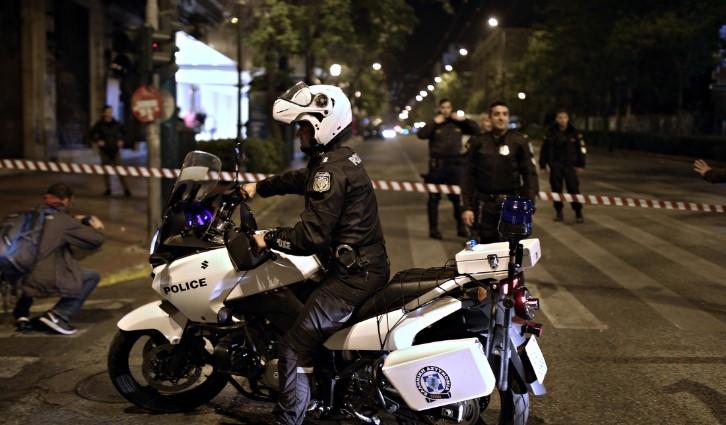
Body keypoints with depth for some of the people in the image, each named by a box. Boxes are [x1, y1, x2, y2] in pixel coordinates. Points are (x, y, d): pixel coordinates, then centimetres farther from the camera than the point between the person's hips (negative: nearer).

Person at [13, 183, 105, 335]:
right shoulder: (63, 221, -3)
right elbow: (96, 240, 2)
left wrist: (76, 222, 34)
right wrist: (97, 228, 22)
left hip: (21, 280, 7)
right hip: (48, 281, -7)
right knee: (92, 277, 7)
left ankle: (21, 314, 26)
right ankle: (57, 315, -4)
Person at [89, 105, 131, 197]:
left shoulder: (116, 124, 1)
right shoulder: (99, 124, -4)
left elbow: (122, 132, 19)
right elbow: (92, 134, 6)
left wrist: (121, 140, 4)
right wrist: (97, 141, -9)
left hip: (115, 150, 0)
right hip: (104, 151, 0)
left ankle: (126, 189, -7)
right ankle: (108, 189, 20)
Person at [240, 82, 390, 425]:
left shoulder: (330, 169, -19)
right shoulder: (341, 158, 14)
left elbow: (312, 235, -23)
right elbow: (299, 179, 33)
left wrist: (268, 239, -10)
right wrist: (259, 187, 37)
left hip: (352, 275, -11)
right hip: (365, 265, 11)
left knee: (294, 348, -12)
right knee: (295, 300, 30)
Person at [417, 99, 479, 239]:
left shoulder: (457, 123, 11)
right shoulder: (434, 124, 2)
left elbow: (476, 130, 12)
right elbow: (421, 134, -13)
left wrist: (464, 120, 0)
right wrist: (434, 122, -15)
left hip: (455, 164, 3)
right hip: (437, 164, -2)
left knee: (458, 197, 6)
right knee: (434, 197, 2)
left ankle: (461, 227, 16)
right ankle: (433, 229, 8)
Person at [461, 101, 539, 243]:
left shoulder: (519, 141, 3)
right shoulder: (478, 142, 6)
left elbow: (530, 174, 0)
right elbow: (468, 176, 5)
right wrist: (467, 207, -1)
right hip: (484, 205, 1)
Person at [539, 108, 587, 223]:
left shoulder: (574, 133, 1)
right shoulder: (551, 133, 1)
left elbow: (582, 149, 4)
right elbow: (544, 150, 4)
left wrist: (581, 165, -1)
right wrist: (543, 165, 2)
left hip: (570, 165, -1)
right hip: (555, 166, 1)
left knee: (573, 188, -5)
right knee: (556, 189, 4)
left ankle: (578, 213, 1)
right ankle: (558, 212, 15)